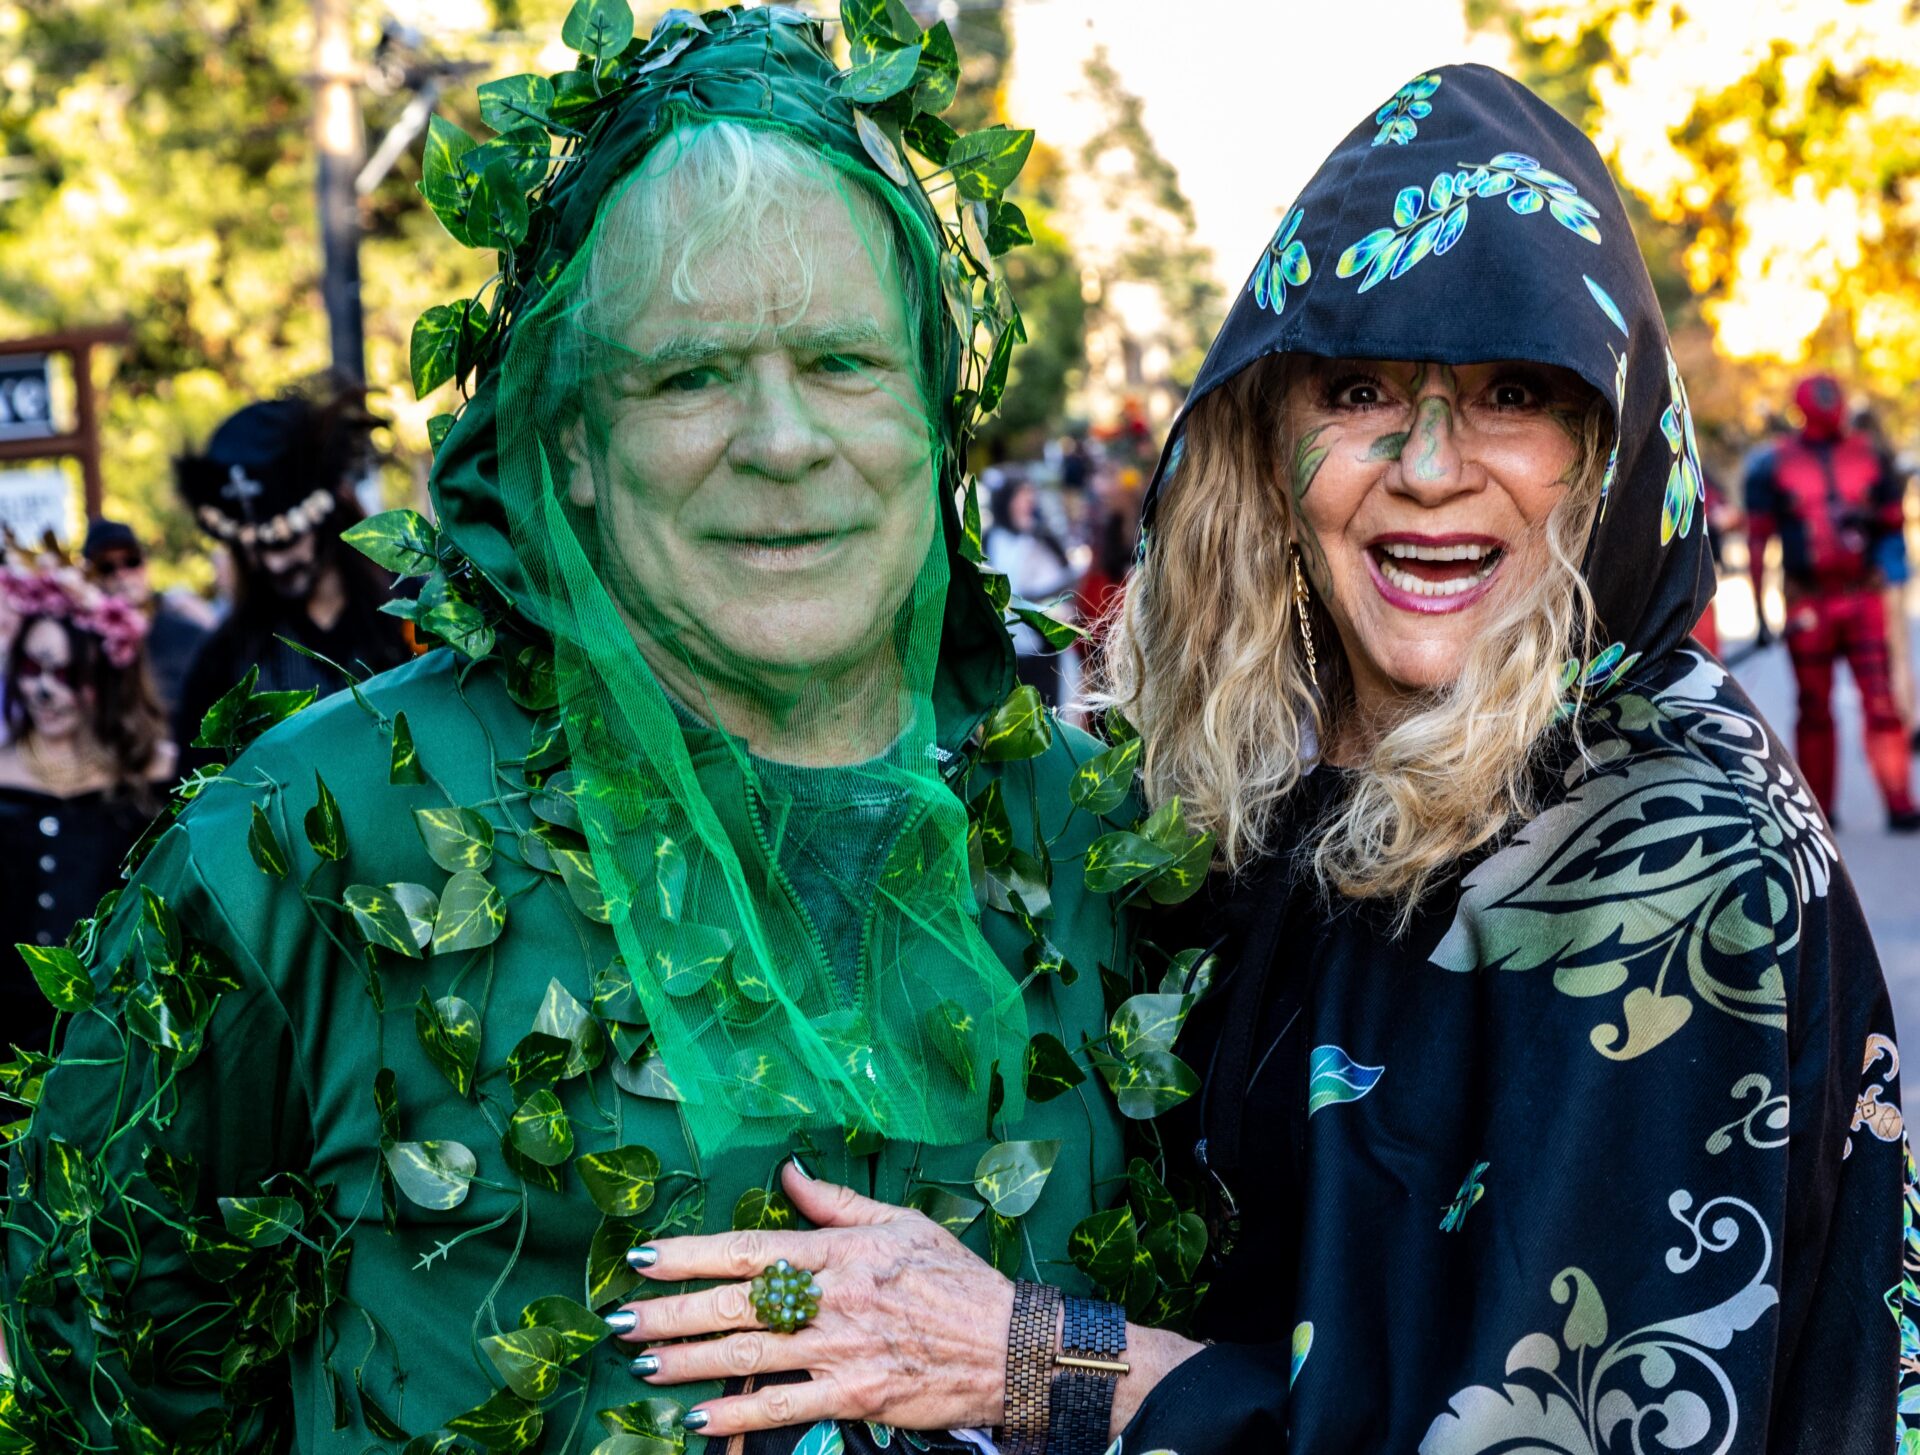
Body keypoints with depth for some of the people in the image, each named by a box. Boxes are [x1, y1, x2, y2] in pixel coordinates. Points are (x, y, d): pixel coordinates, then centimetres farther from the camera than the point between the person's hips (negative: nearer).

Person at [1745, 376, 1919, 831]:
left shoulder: (1868, 455, 7)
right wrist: (1760, 611, 1)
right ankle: (1817, 807, 15)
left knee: (1881, 701, -7)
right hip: (1807, 601, -1)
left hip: (1864, 596, 1)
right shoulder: (1774, 464, 1)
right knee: (1814, 710, 6)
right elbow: (1757, 541, 4)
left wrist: (1867, 517, -8)